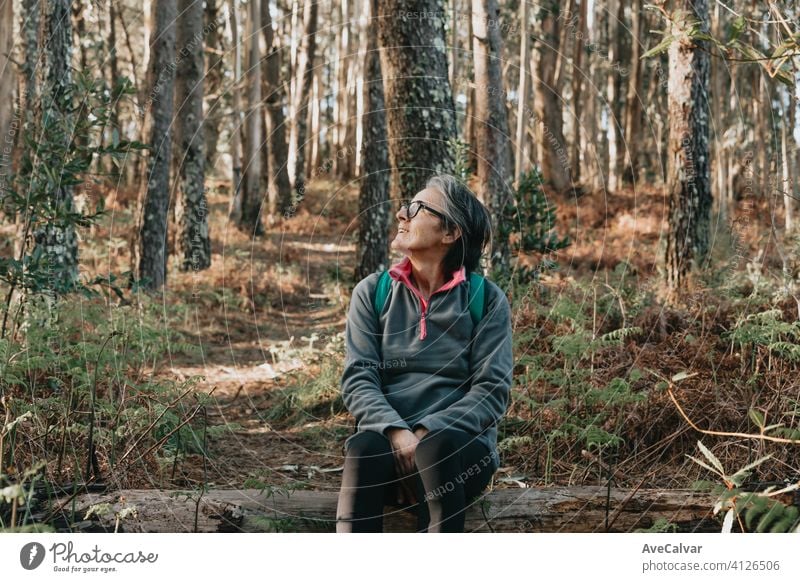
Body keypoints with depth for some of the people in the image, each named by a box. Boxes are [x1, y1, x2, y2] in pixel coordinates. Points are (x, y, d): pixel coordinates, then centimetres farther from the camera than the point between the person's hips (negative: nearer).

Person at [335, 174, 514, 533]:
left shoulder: (486, 299, 4)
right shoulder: (372, 292, 9)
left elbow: (492, 390, -4)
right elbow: (358, 378, 0)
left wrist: (428, 433, -19)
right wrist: (395, 431, -20)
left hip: (461, 445, -1)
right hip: (387, 438, 1)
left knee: (437, 449, -36)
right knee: (363, 449, -34)